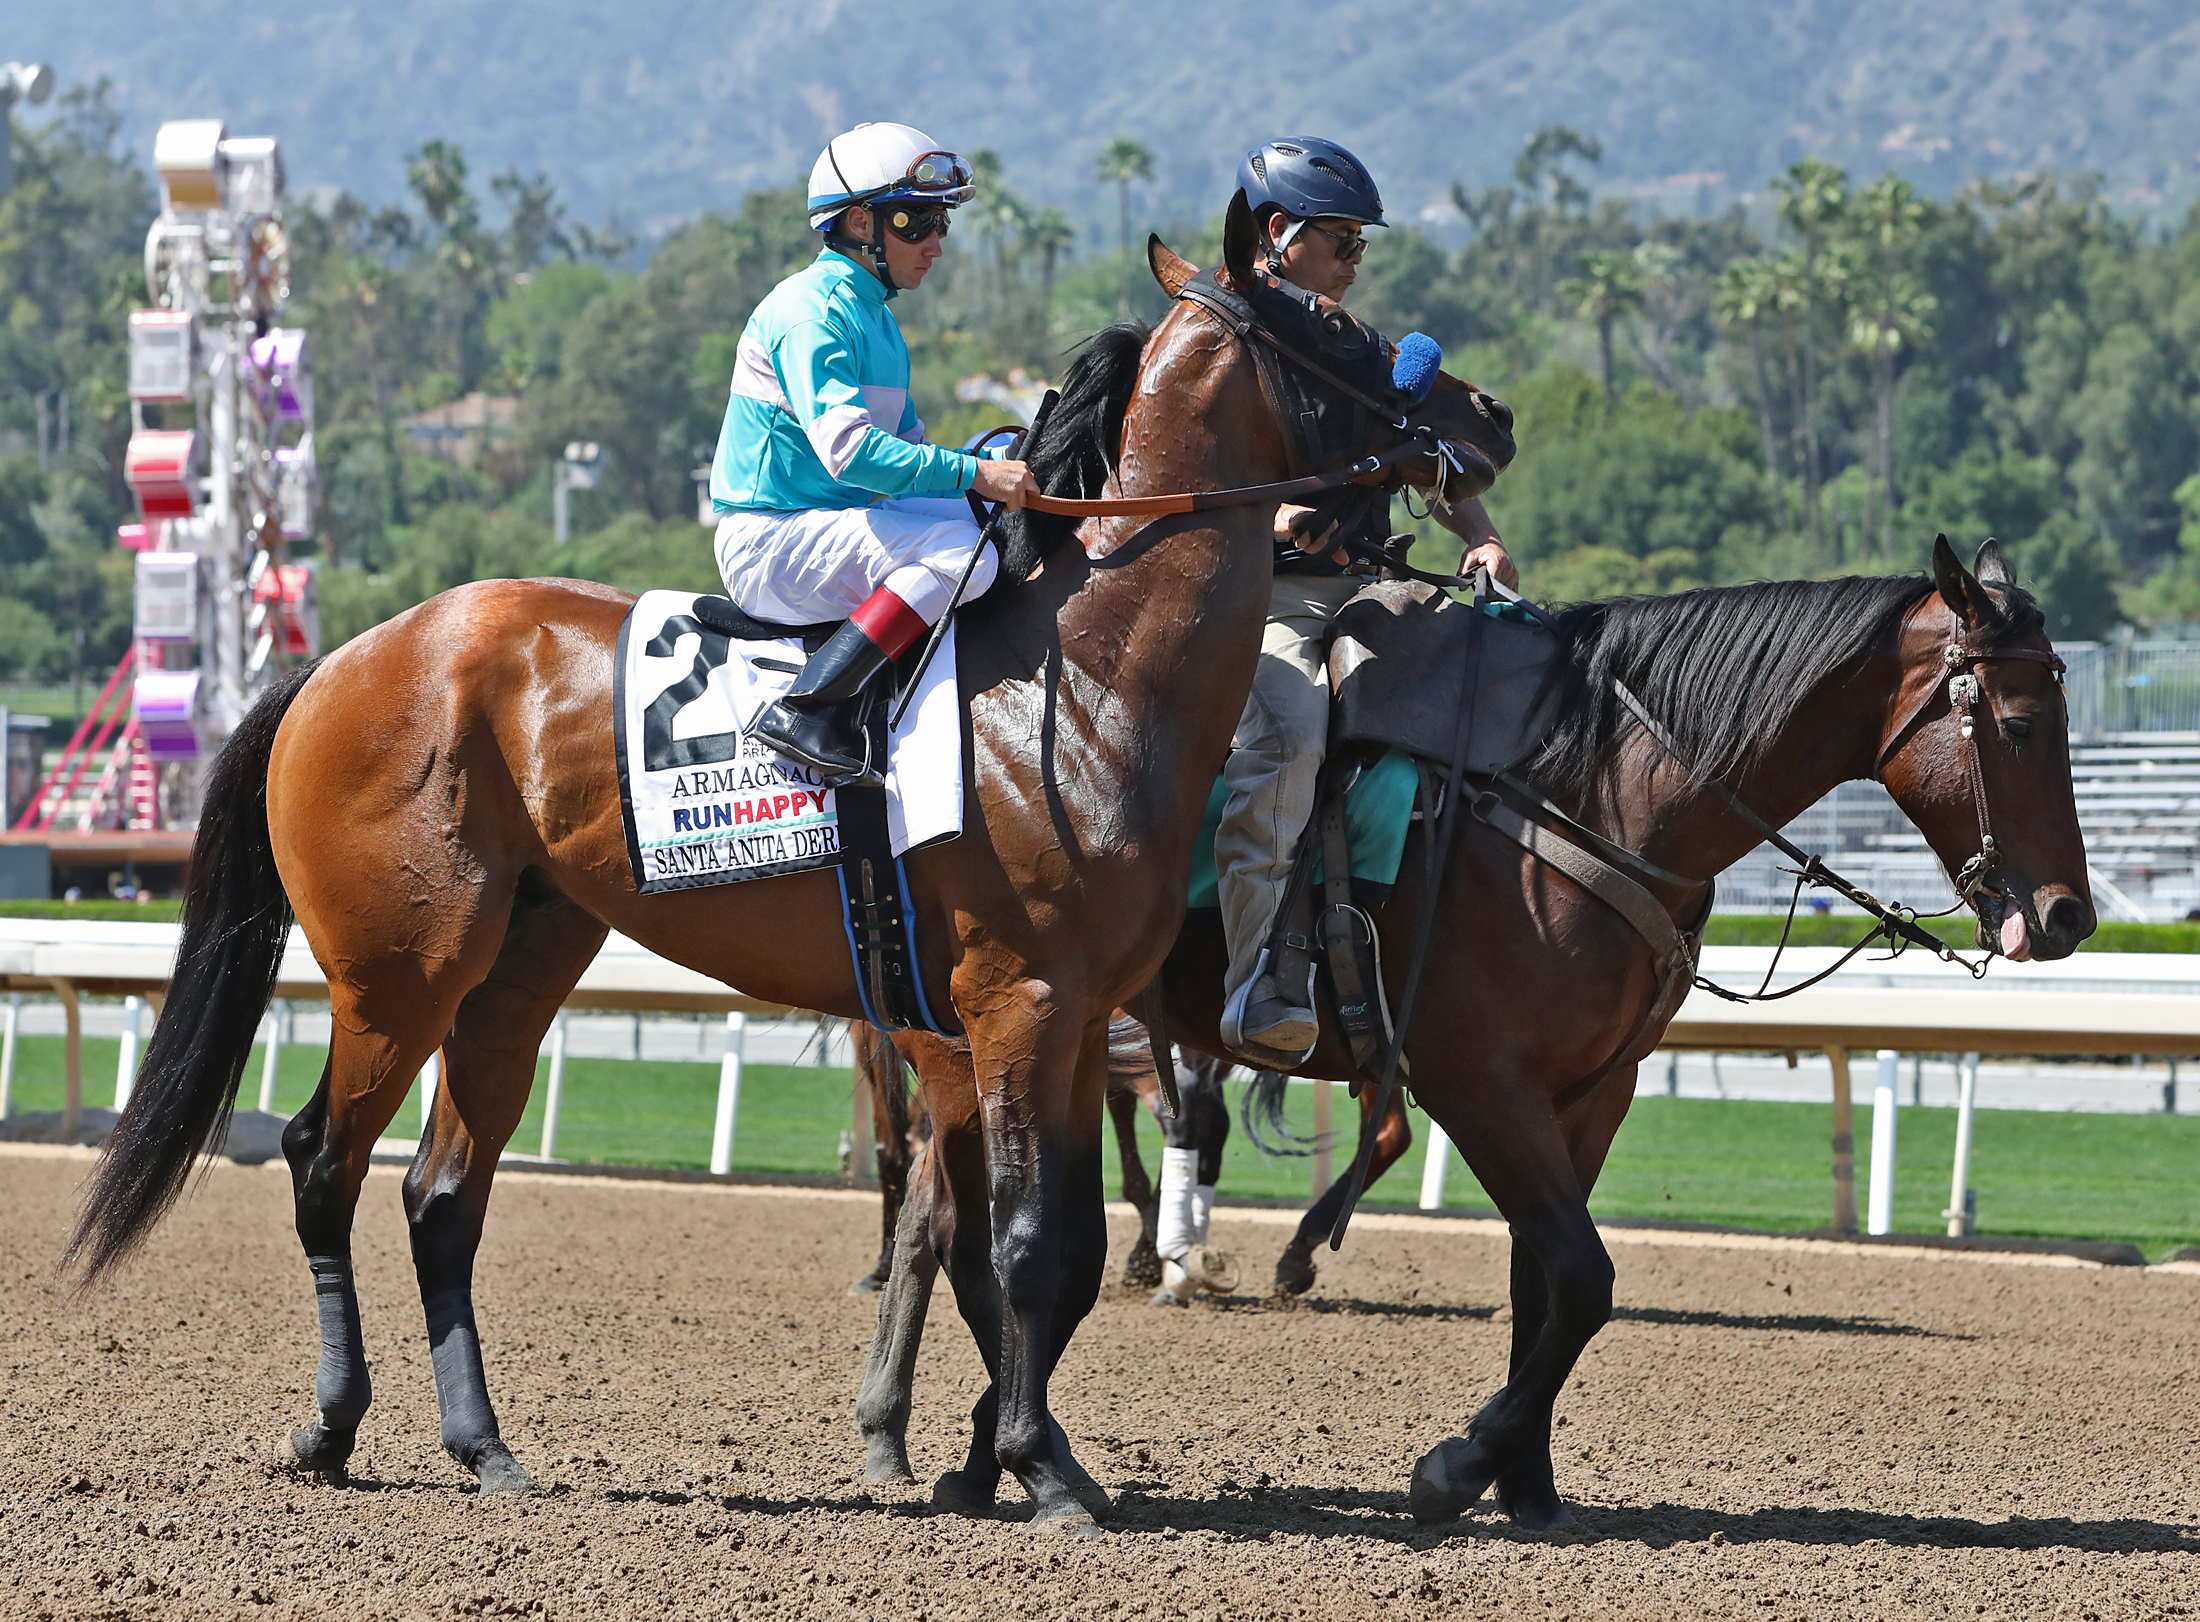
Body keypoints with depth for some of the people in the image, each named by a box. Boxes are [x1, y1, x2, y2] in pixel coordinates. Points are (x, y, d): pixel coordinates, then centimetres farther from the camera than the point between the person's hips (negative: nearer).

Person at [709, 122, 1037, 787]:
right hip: (770, 541, -10)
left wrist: (996, 468, 3)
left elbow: (905, 444, 21)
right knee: (962, 553, -26)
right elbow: (847, 448, -26)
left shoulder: (875, 317, 18)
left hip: (829, 526, 10)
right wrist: (973, 475, -26)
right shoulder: (811, 309, -14)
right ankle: (809, 711, -30)